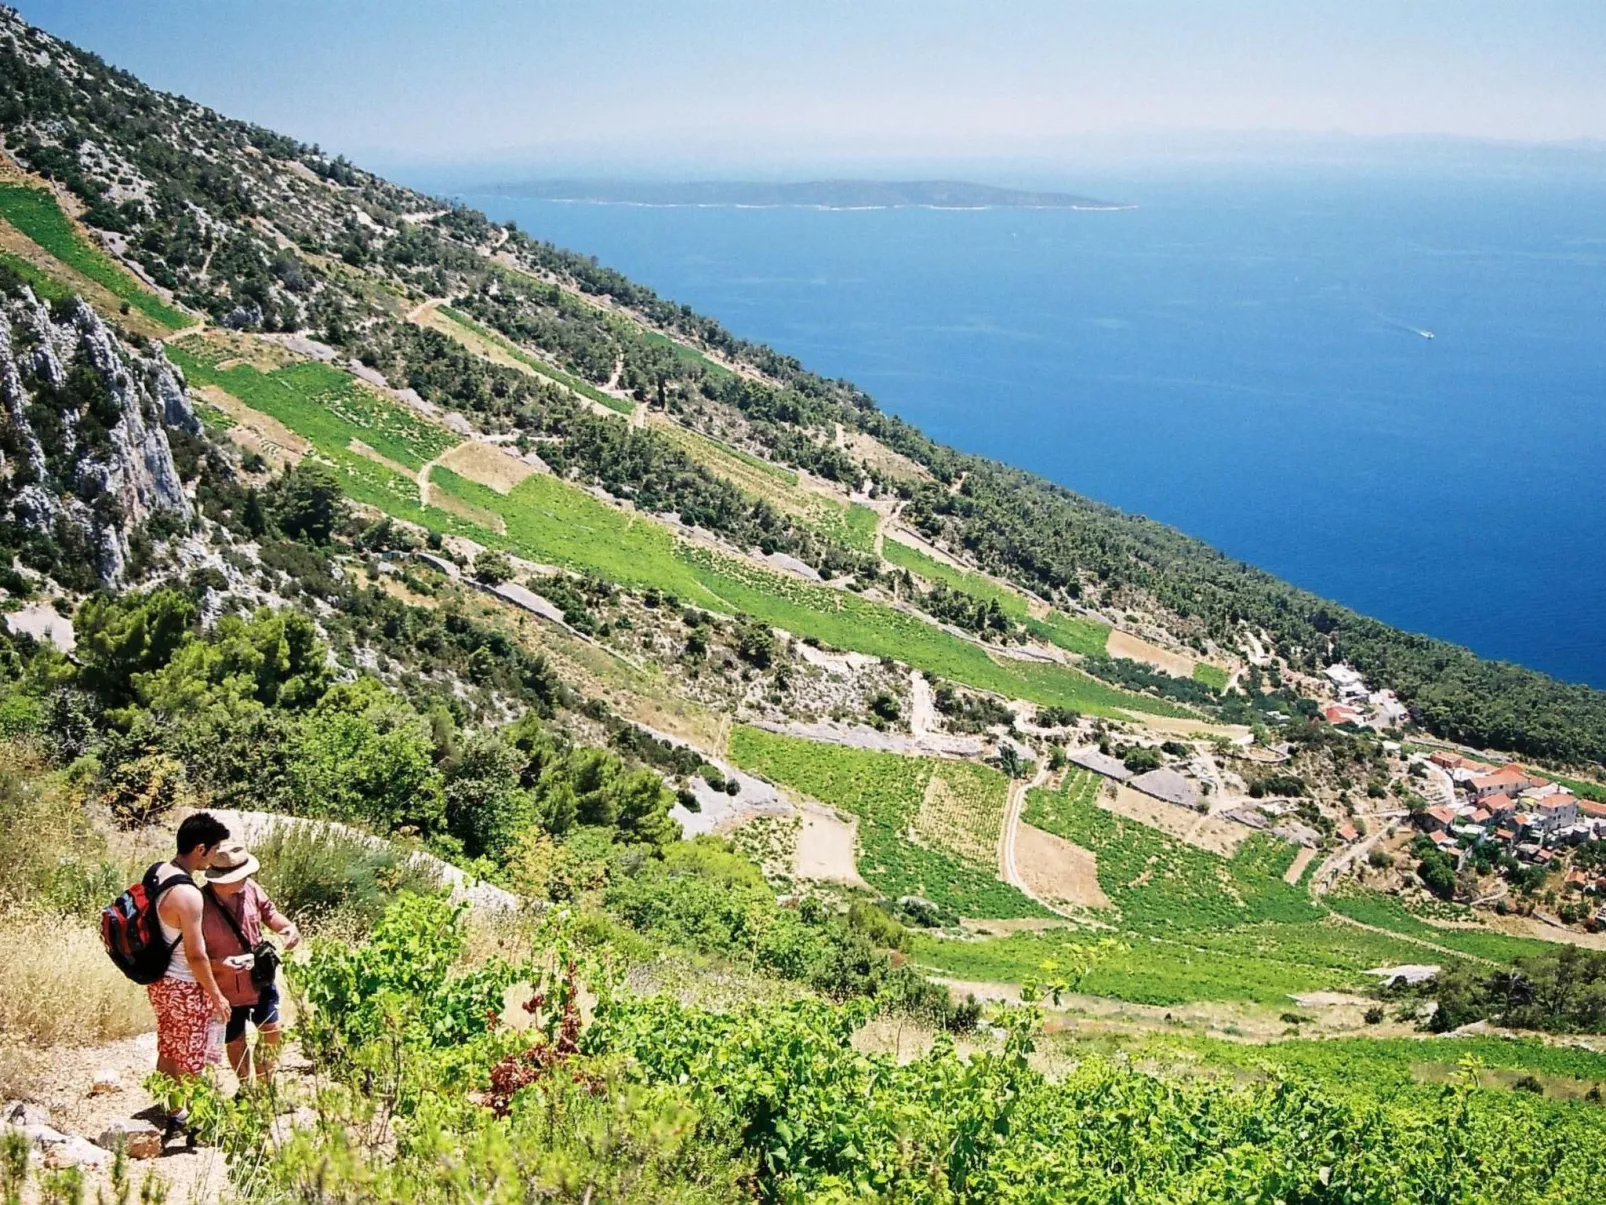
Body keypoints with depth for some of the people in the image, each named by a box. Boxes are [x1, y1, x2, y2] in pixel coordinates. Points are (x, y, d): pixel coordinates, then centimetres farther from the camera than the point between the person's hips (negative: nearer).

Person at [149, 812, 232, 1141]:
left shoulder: (158, 873, -2)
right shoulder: (188, 894, -29)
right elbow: (195, 955, -24)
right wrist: (217, 995, -12)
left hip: (160, 980, 9)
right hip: (183, 987, -9)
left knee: (169, 1050, 21)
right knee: (192, 1058, 7)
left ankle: (171, 1113, 35)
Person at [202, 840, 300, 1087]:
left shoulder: (251, 889, -14)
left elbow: (268, 913, 5)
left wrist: (288, 926, -15)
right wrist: (219, 964, -38)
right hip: (227, 989, -4)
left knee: (271, 1031, 18)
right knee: (235, 1042, 17)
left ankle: (263, 1083, 43)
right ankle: (247, 1088, 41)